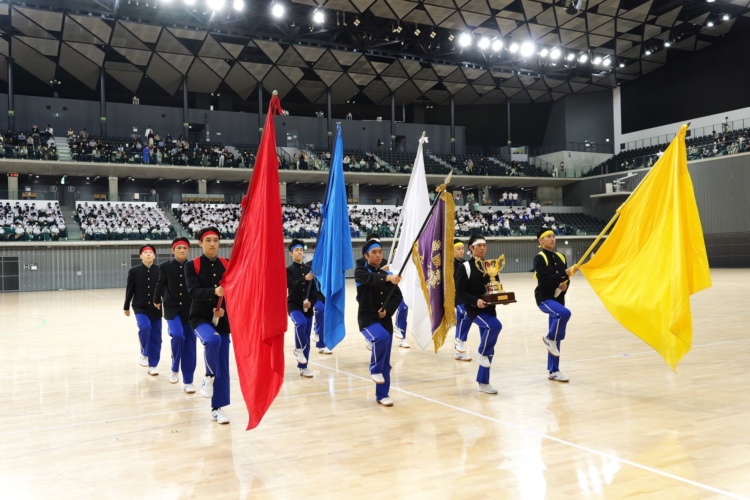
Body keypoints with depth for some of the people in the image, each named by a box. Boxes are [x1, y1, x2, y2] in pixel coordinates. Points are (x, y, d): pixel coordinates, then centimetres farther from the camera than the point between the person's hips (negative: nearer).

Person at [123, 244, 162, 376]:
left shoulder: (160, 271, -2)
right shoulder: (134, 271, -1)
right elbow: (129, 290, 4)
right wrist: (126, 307, 8)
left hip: (156, 309, 1)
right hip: (140, 308, -1)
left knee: (156, 337, 4)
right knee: (145, 327, -26)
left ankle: (153, 365, 17)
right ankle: (144, 353, -1)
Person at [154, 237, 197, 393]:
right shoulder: (165, 267, -1)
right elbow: (160, 285, 15)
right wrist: (157, 300, 29)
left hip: (190, 310, 1)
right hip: (172, 309, -1)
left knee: (190, 345, 3)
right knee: (178, 335, -24)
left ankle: (188, 381, 14)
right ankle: (174, 369, 0)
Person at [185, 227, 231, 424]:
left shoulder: (228, 265, 4)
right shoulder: (192, 265, -4)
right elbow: (193, 291, -18)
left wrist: (225, 309, -15)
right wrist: (215, 292, -36)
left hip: (222, 320, 3)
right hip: (200, 318, -3)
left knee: (223, 365, 3)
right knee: (213, 340, -36)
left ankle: (217, 408, 17)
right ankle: (209, 377, -9)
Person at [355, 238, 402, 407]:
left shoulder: (387, 274, 10)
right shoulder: (360, 272, -3)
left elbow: (398, 296, 4)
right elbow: (371, 279, -27)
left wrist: (387, 310, -14)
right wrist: (387, 278, -46)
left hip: (385, 320, 5)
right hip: (367, 319, -5)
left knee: (386, 361, 6)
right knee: (381, 337, -35)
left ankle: (382, 394, 20)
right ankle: (375, 370, -11)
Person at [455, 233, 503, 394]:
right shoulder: (465, 267, -7)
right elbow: (460, 292, -11)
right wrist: (475, 300, -26)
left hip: (489, 309, 6)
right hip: (474, 309, -6)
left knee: (490, 349, 7)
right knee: (495, 325, -33)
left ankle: (483, 382, 18)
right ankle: (482, 352, -6)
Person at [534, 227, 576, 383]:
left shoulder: (560, 257, 11)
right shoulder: (539, 258, -10)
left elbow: (565, 278, 14)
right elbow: (546, 279, -22)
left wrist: (565, 285, -8)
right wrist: (565, 273, -28)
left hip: (558, 298, 7)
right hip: (544, 298, -7)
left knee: (556, 338, 8)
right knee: (564, 313, -35)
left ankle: (554, 371, 17)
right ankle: (549, 339, -8)